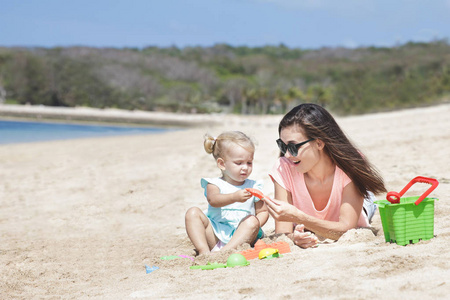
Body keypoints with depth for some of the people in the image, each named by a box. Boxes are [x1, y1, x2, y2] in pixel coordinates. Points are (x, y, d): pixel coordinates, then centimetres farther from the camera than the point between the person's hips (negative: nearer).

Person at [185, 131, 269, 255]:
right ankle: (204, 251, -33)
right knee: (193, 213, -16)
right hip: (215, 235, 0)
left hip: (240, 235, 1)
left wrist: (254, 227, -10)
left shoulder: (253, 186, 12)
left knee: (252, 221, -28)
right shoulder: (215, 184, 4)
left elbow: (263, 212, 13)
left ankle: (225, 251, -43)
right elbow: (213, 200, -19)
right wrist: (234, 197, -39)